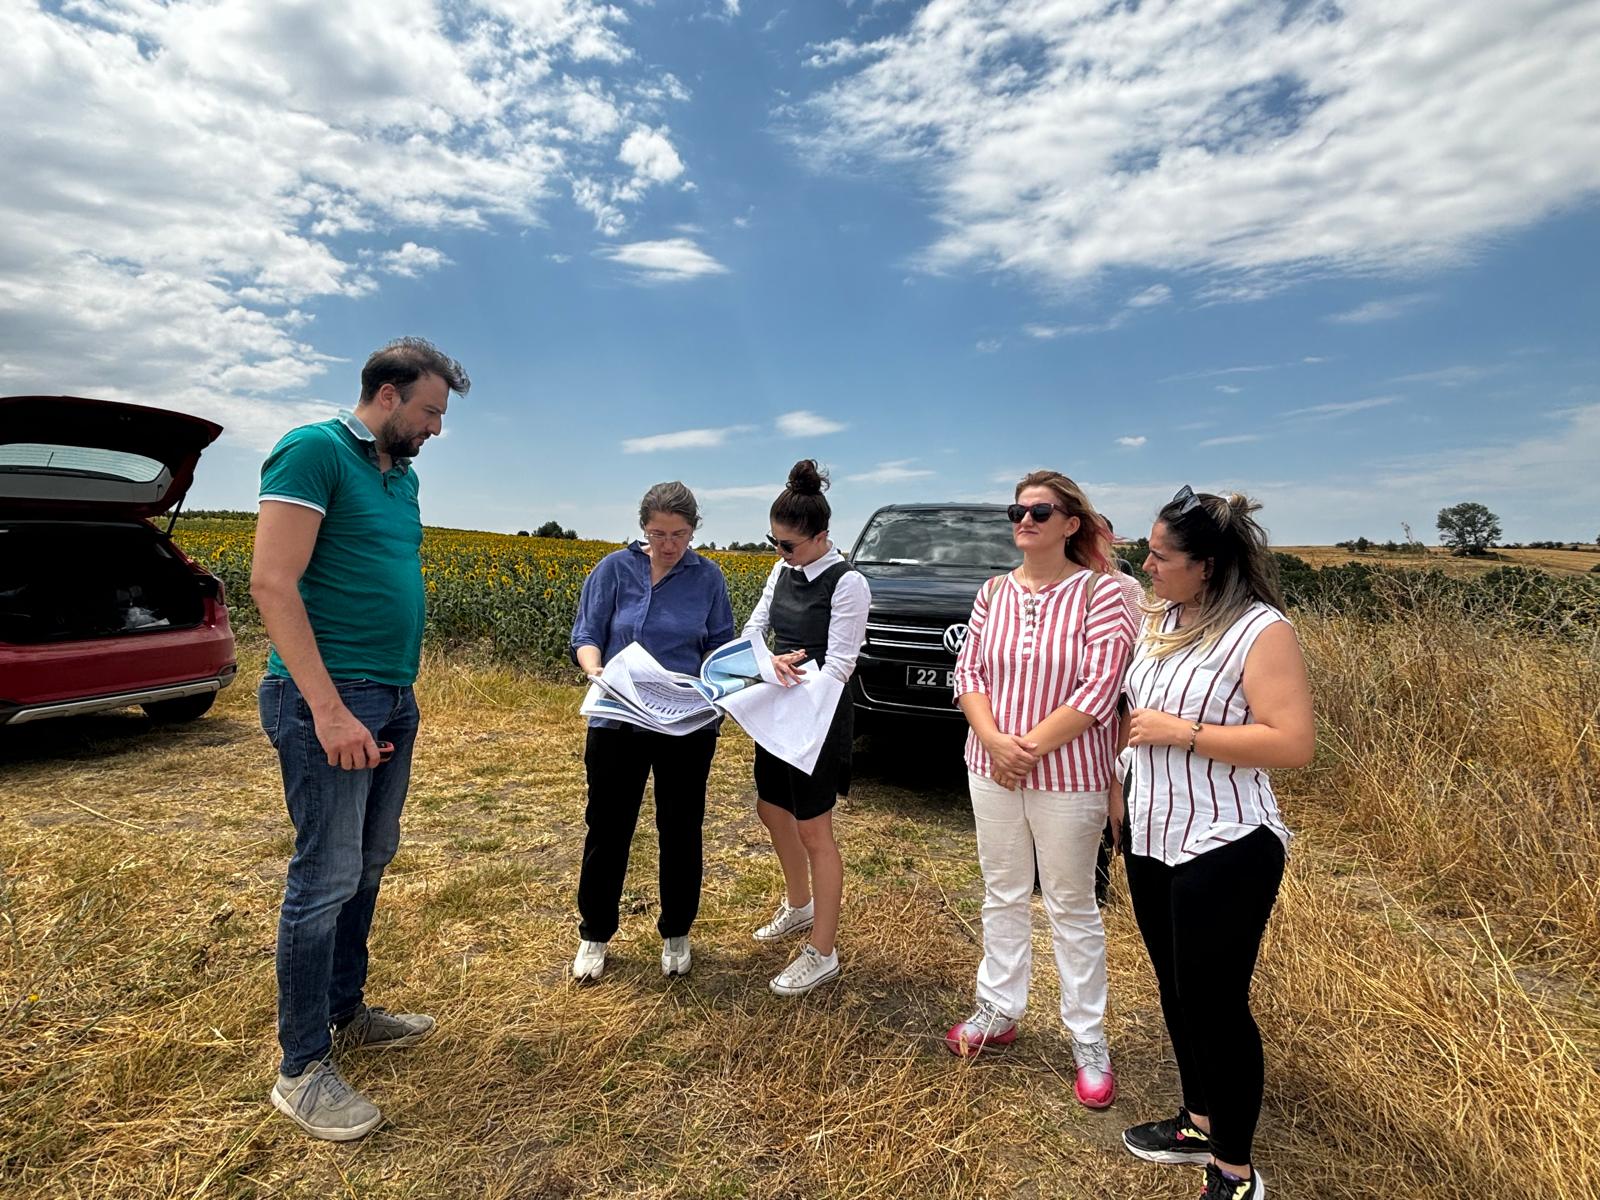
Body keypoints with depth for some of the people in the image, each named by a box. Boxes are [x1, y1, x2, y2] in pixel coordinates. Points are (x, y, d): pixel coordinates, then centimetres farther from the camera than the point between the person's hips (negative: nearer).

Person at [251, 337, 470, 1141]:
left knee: (369, 865, 16)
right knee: (326, 878, -1)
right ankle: (302, 1069, 15)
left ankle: (345, 1014, 33)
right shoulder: (314, 451, -10)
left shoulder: (402, 476, 15)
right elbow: (272, 582, -17)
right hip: (327, 700, -8)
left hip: (392, 700, 9)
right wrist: (330, 709, -21)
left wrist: (398, 693, 15)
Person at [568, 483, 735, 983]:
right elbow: (585, 637, -3)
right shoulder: (615, 569, -4)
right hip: (618, 721, 0)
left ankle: (676, 933, 32)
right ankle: (594, 934, 30)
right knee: (608, 828, 9)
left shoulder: (708, 577, 0)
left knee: (681, 828, 12)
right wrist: (595, 669, -25)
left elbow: (722, 646, 5)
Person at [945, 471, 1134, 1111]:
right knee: (1002, 895, 18)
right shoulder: (994, 592, 4)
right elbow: (968, 670, 1)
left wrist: (1028, 747, -17)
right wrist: (993, 739, -14)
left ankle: (1089, 1039, 28)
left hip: (1068, 776, -4)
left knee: (1072, 907, 9)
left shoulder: (1100, 593, -11)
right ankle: (999, 1010, 36)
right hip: (991, 770, 5)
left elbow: (1099, 690, -17)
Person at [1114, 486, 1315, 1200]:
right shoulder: (1166, 620, 6)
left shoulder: (1261, 630, -17)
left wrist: (1181, 732, -22)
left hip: (1224, 852, -7)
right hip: (1153, 841, 8)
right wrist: (1121, 783, 16)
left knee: (1215, 1003, 5)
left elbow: (1295, 744, -24)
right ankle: (1199, 1124, 40)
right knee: (1175, 991, 19)